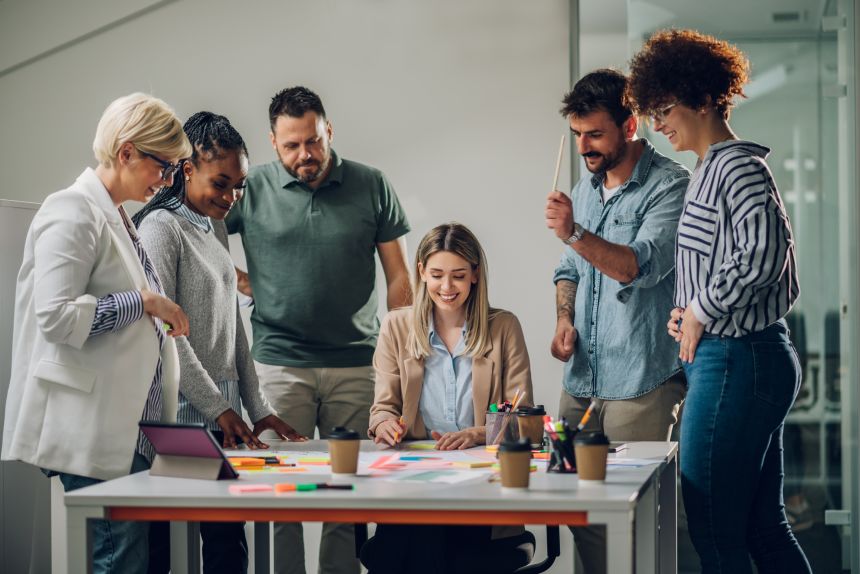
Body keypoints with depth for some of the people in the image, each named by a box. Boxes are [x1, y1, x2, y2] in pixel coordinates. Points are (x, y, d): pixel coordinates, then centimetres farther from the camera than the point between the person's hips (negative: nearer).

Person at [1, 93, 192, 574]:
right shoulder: (74, 213, -10)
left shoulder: (119, 218, 20)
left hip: (132, 432, 10)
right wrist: (145, 301, -15)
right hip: (96, 431, -10)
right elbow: (55, 316, -21)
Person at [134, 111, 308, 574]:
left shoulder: (215, 227, 17)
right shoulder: (161, 227, -8)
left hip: (222, 417, 8)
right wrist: (219, 408, -13)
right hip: (181, 416, -8)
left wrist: (257, 407, 14)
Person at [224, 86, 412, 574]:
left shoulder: (372, 187, 5)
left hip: (357, 366, 1)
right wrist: (240, 280, 4)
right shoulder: (251, 189, 3)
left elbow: (400, 278, 8)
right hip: (280, 364, 0)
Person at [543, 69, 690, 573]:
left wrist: (575, 232, -32)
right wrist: (565, 320, 6)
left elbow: (642, 266, -21)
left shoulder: (670, 185, -9)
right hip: (581, 381, 7)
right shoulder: (586, 187, 15)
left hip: (642, 385, -7)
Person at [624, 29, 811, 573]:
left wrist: (700, 311, -16)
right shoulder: (714, 168, 19)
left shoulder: (738, 166, -12)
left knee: (714, 530, -5)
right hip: (762, 358, 11)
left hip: (735, 361, -11)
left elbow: (765, 252, -30)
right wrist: (691, 314, 11)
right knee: (764, 527, 14)